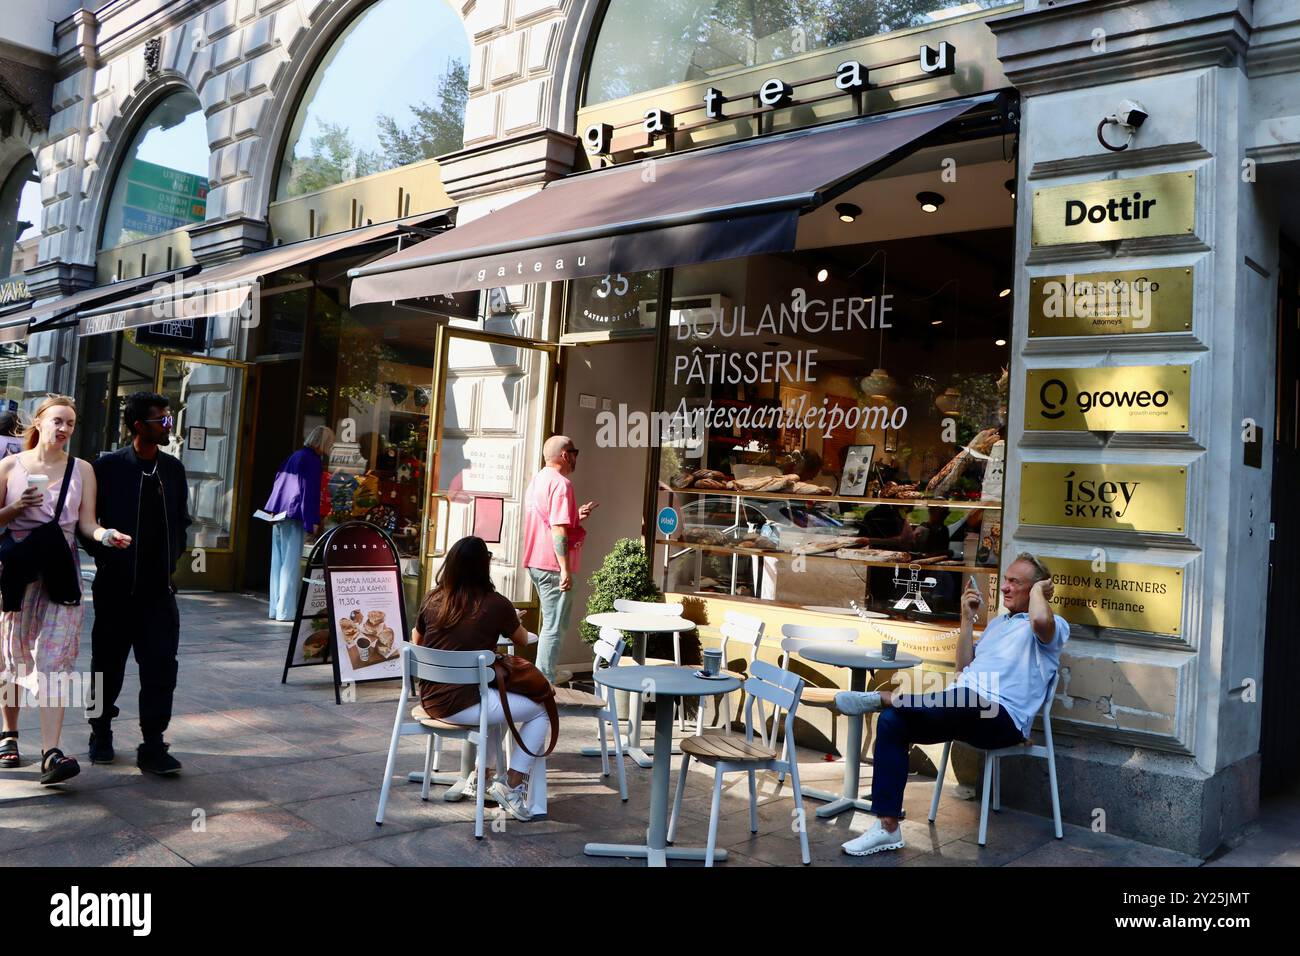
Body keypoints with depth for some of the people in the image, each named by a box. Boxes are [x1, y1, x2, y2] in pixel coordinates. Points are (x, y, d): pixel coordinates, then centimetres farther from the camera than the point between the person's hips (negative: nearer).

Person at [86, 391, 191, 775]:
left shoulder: (173, 468, 7)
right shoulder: (108, 466, -5)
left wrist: (173, 560, 7)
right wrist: (104, 558, -3)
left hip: (160, 586, 3)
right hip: (116, 586, -2)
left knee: (161, 667, -4)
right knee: (109, 664, 11)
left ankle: (153, 746, 1)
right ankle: (101, 735, 29)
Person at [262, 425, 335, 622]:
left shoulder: (294, 456, 17)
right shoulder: (312, 459, -9)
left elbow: (277, 482, 21)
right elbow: (310, 491, -15)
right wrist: (312, 521, -15)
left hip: (279, 515, 8)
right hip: (294, 517, -8)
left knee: (279, 562, 10)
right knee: (291, 564, -5)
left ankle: (276, 609, 14)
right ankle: (286, 610, -4)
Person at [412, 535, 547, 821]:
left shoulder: (433, 600, 3)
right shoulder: (496, 605, -9)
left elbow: (415, 643, 19)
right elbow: (522, 642, 10)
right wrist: (509, 621, 29)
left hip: (431, 701, 6)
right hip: (463, 705, -6)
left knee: (499, 701, 32)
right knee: (542, 711, 11)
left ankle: (480, 777, 31)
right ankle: (511, 786, 6)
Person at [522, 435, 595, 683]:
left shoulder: (537, 480, 15)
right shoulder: (561, 483, -15)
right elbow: (558, 529, -22)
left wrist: (576, 516, 20)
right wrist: (565, 569, -23)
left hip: (536, 562, 10)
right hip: (553, 565, -10)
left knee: (551, 624, 18)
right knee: (554, 628, -4)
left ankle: (542, 678, 22)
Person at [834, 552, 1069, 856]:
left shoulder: (1054, 626, 4)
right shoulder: (998, 622, 29)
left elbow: (1040, 621, -25)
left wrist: (1038, 589, -4)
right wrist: (968, 619, 17)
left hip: (1003, 720, -8)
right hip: (964, 710, 8)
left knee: (965, 697, -43)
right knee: (891, 721, -15)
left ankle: (882, 698, -25)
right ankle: (887, 827, -16)